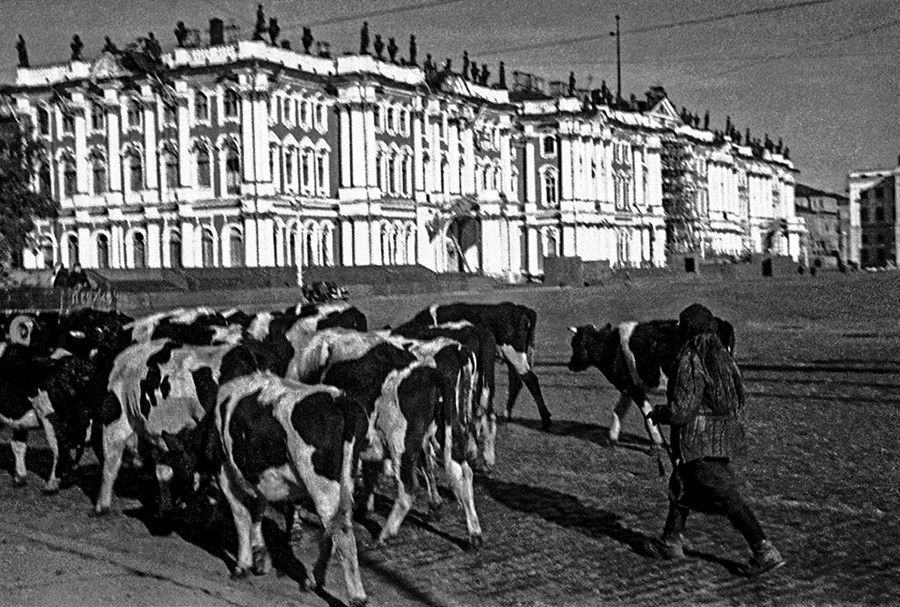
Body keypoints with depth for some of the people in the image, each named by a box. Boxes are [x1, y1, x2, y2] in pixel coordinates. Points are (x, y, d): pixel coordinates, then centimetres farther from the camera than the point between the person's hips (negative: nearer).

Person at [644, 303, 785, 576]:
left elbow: (681, 411, -21)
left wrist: (657, 413, -3)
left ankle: (765, 552, -7)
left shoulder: (690, 362, -18)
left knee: (727, 496, -6)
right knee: (682, 485, 23)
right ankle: (672, 541, 34)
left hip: (700, 442, -9)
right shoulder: (723, 356, 8)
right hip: (725, 437, 9)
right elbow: (739, 402, 11)